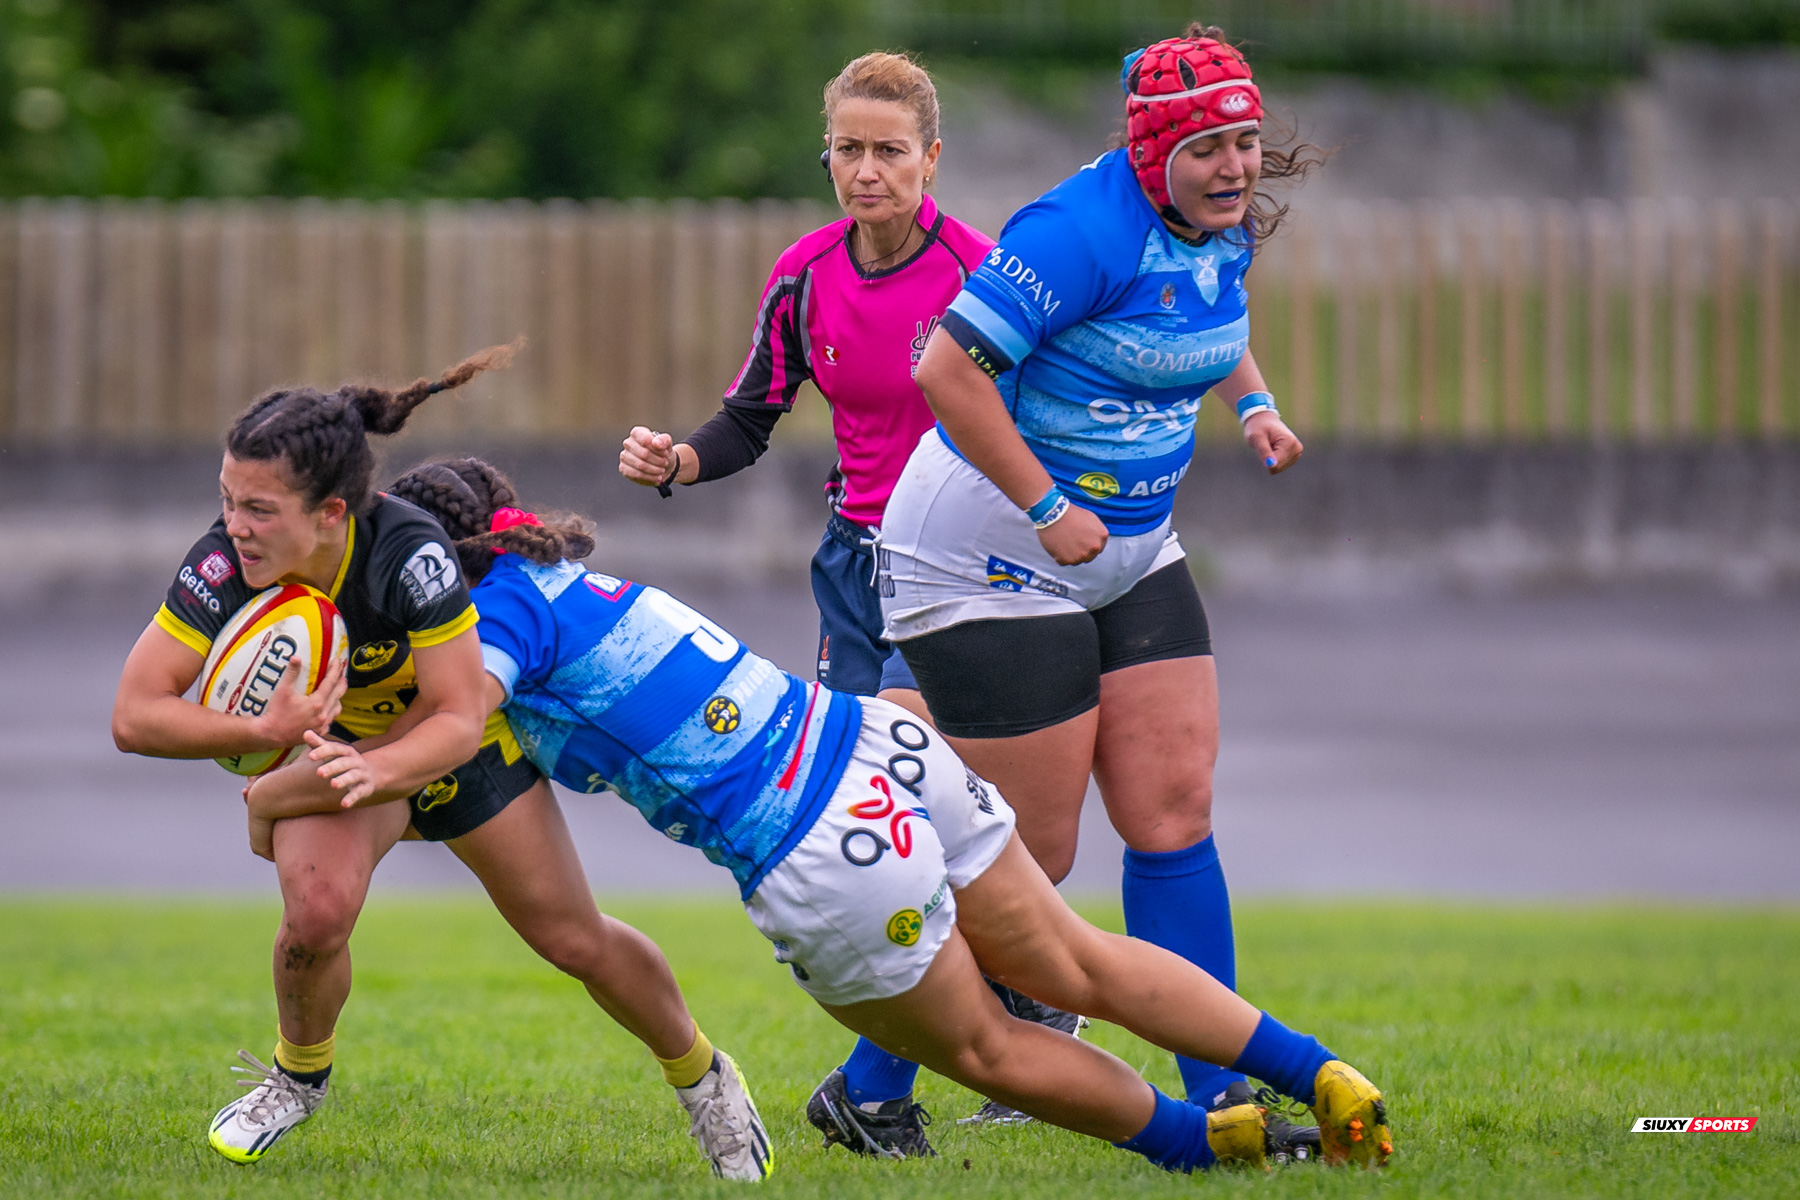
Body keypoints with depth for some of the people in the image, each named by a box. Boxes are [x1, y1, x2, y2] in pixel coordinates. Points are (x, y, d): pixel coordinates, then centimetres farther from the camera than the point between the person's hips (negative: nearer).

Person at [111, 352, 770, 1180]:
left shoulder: (409, 554, -40)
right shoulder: (224, 564, -32)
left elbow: (458, 720, -33)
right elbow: (134, 714, -30)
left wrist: (311, 787, -42)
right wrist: (266, 733, -46)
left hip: (457, 736, -1)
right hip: (335, 738, 1)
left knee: (576, 941, 8)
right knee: (318, 909, -27)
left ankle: (699, 1073, 37)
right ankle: (299, 1076, 4)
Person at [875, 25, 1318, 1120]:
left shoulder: (1227, 229, 3)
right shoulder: (1084, 231, -25)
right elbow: (949, 371, -29)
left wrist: (1252, 401, 12)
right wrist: (1048, 511, -24)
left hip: (1130, 557, 8)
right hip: (991, 565, -8)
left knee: (1175, 816, 2)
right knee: (1028, 858, -5)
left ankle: (1216, 1092, 5)